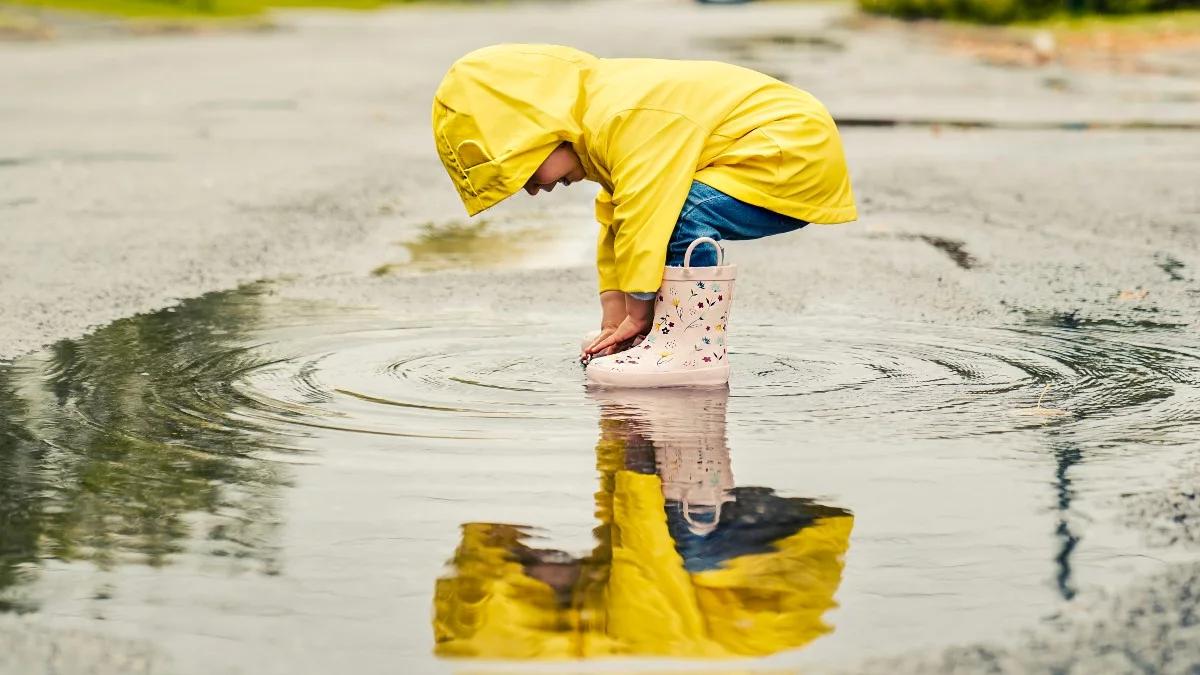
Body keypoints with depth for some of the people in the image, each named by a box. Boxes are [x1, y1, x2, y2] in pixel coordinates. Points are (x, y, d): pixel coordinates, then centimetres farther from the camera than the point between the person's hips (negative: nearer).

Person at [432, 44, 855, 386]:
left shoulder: (628, 116, -24)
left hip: (796, 153, -11)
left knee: (682, 215, -27)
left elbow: (645, 215, -24)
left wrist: (638, 316, -13)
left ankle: (697, 352, -18)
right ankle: (679, 342, 12)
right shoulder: (606, 112, 10)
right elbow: (615, 220, 15)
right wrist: (614, 320, 10)